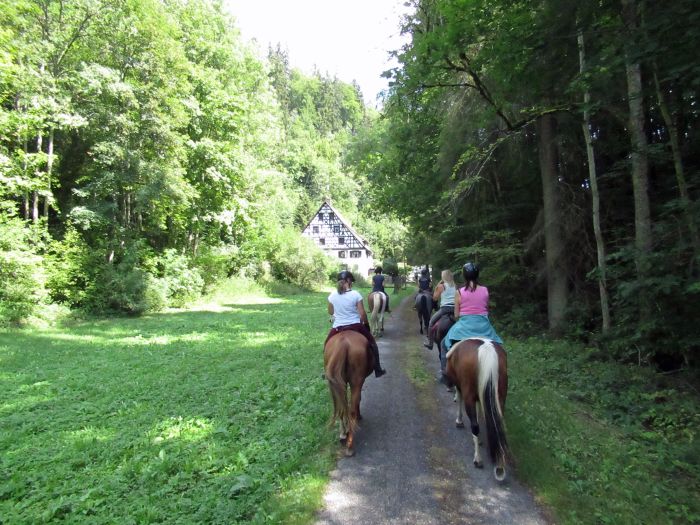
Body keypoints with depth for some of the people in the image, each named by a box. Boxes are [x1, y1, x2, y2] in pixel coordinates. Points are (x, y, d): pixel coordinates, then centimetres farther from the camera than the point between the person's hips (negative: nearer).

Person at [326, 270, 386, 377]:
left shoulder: (332, 295, -4)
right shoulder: (356, 294, -13)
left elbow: (330, 312, 9)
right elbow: (362, 314, -11)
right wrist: (366, 323, 7)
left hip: (338, 327, 1)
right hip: (356, 326, -1)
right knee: (372, 343, 22)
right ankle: (378, 370, 27)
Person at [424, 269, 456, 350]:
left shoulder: (441, 286, -2)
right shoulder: (455, 286, 9)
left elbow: (434, 298, 3)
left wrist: (436, 288, 9)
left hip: (445, 308, -4)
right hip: (455, 308, 4)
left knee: (431, 321, 11)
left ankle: (430, 343, 11)